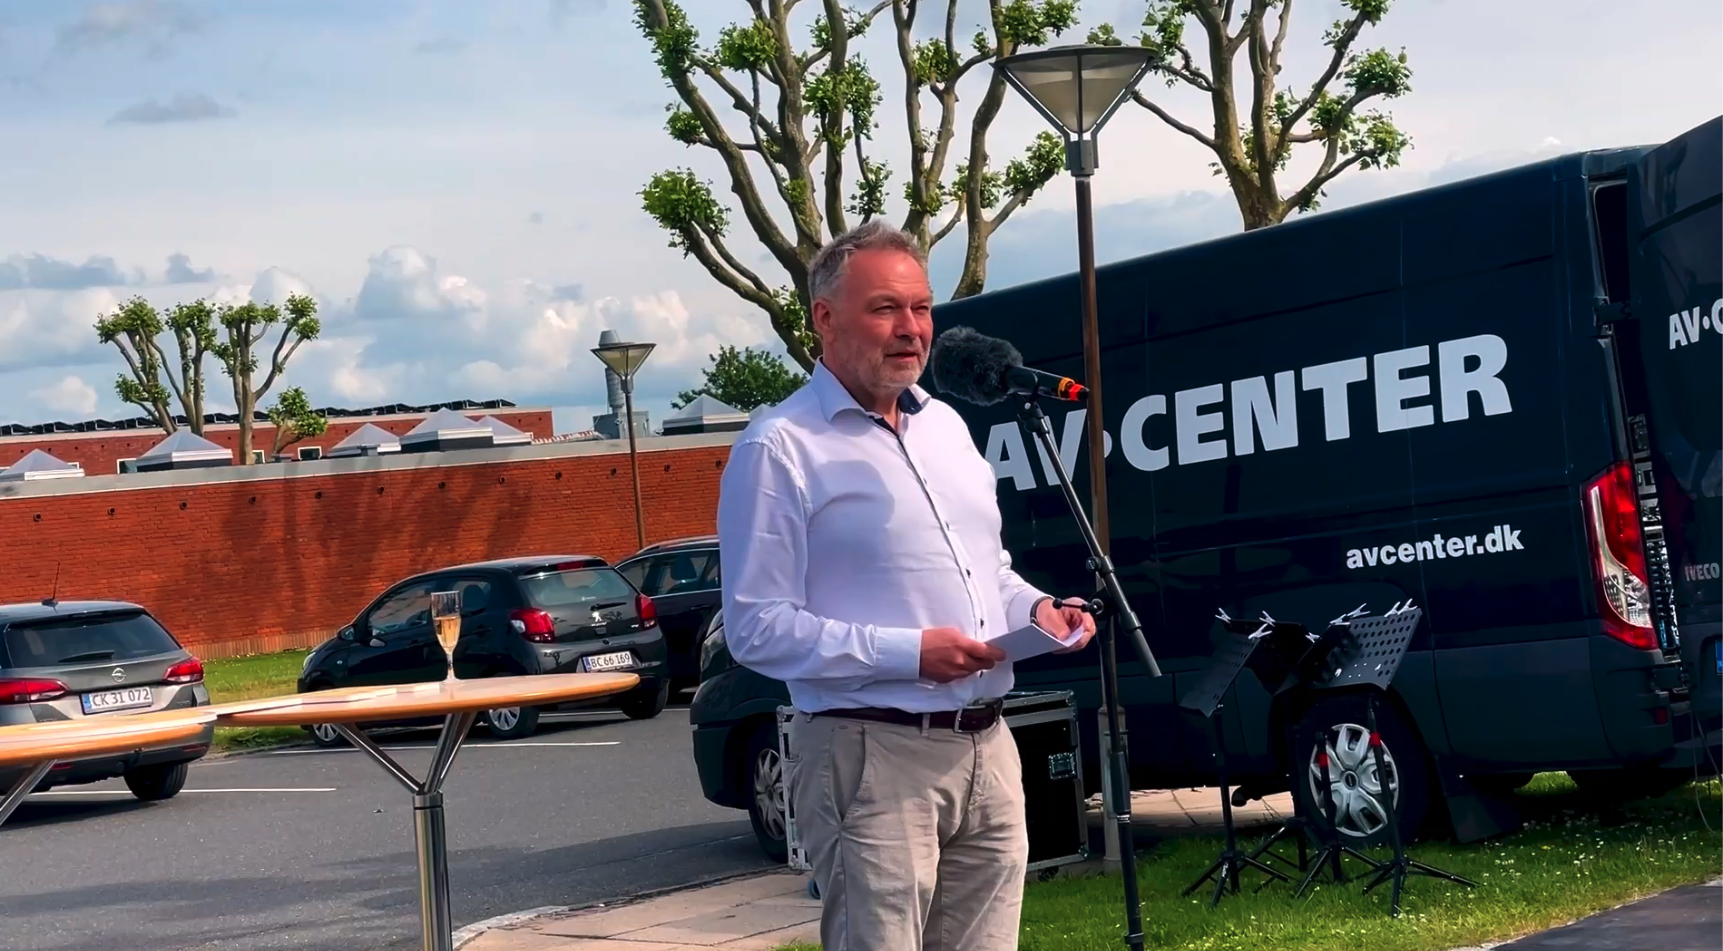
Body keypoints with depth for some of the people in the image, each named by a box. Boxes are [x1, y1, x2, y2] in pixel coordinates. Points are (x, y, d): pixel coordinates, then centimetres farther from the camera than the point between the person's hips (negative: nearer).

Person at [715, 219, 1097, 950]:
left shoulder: (946, 425, 17)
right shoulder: (781, 450, -9)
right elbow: (757, 629, -13)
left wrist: (1034, 609, 4)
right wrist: (908, 654, -21)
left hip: (987, 748, 8)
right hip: (874, 756, -8)